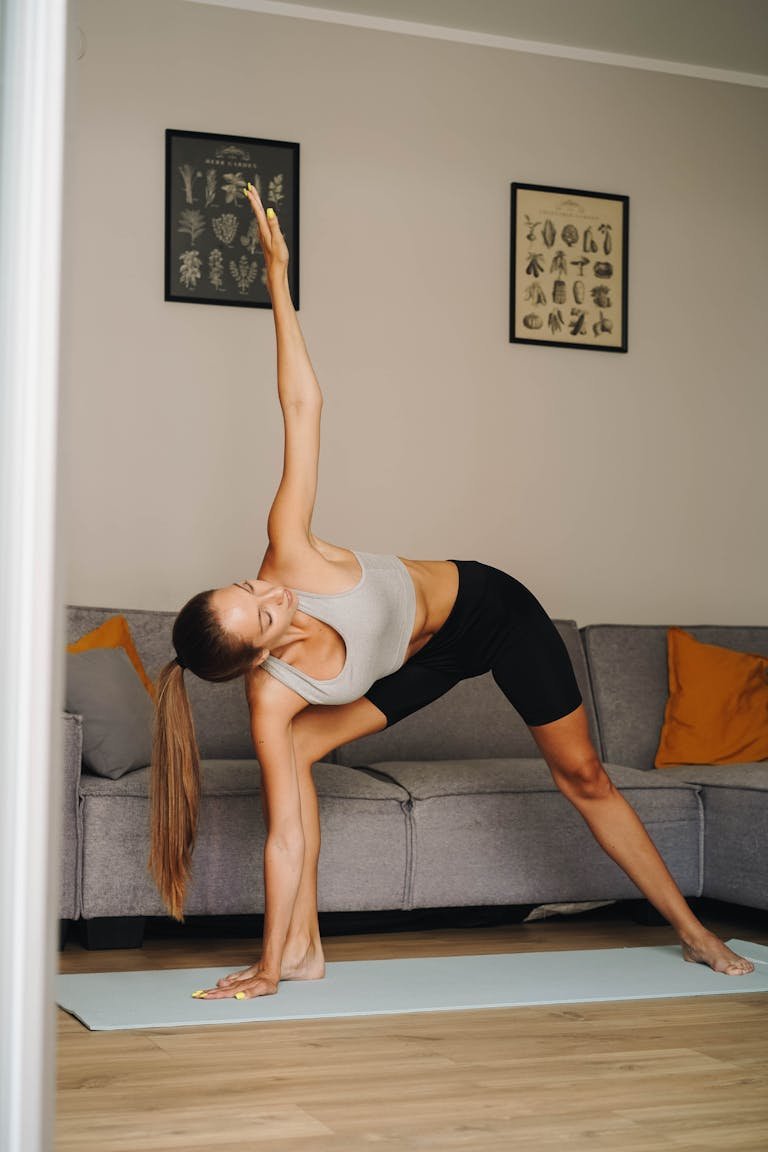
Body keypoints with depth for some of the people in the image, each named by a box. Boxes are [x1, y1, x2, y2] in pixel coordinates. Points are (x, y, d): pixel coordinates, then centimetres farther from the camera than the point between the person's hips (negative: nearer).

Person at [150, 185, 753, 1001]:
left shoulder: (290, 557, -35)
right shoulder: (271, 697, -31)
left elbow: (302, 406, -32)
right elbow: (287, 837, -29)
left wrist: (277, 277, -34)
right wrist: (267, 968, -30)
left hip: (487, 605, 0)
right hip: (425, 661, 1)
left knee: (583, 775, 10)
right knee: (293, 751, -18)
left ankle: (693, 932, 26)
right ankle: (303, 949, -5)